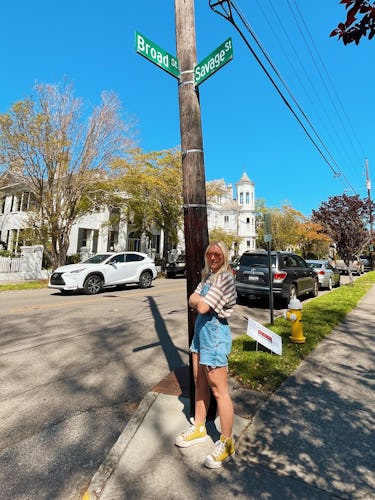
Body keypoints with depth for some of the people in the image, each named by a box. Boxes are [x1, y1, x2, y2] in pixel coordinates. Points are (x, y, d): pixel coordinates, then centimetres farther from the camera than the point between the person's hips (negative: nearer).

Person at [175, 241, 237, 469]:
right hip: (201, 331, 9)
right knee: (200, 382, 20)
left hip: (215, 333, -9)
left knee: (219, 390, 3)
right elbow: (192, 300, 6)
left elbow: (202, 307, -24)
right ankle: (199, 428, 38)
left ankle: (227, 443, 21)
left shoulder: (225, 278, -19)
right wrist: (201, 300, -13)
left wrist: (200, 301, -4)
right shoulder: (208, 275, 10)